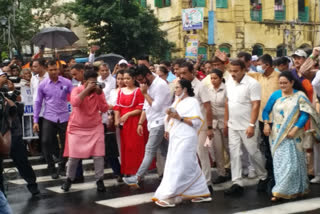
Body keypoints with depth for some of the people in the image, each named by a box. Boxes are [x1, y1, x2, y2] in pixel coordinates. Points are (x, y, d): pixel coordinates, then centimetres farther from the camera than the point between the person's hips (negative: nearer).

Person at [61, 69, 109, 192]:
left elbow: (104, 109, -9)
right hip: (77, 128, -2)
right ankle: (69, 179, 22)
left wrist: (99, 94, -18)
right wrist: (87, 90, -27)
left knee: (98, 155, -6)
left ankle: (99, 180, 6)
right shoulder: (77, 90, -8)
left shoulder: (99, 92, 0)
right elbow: (74, 103, -29)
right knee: (73, 156, 3)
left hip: (95, 128, 2)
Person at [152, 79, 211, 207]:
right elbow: (169, 120, 21)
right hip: (175, 138, 8)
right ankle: (201, 193, 19)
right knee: (191, 167, 11)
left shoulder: (192, 102, -6)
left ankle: (168, 197, -11)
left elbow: (197, 122, -14)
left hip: (186, 139, -8)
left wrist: (180, 117, -18)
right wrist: (169, 115, 0)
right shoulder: (177, 102, 17)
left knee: (177, 167, -10)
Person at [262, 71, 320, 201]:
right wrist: (266, 124, -6)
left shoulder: (299, 96, -3)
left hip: (293, 135, -3)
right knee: (279, 162, 5)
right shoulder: (275, 95, 6)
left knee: (291, 162, -5)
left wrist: (295, 129, -18)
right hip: (277, 134, 3)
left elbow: (305, 114, -9)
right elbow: (266, 111, 10)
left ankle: (280, 191, 3)